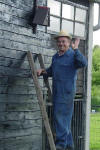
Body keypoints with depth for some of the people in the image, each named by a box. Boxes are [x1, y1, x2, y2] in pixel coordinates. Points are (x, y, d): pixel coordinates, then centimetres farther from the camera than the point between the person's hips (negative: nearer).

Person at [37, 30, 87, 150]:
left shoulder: (73, 55, -6)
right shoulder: (55, 57, 18)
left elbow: (83, 63, -26)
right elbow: (51, 71, 29)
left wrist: (75, 49, -30)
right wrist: (43, 71, 11)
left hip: (67, 90, -8)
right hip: (56, 91, 8)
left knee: (60, 116, -13)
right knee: (64, 118, 11)